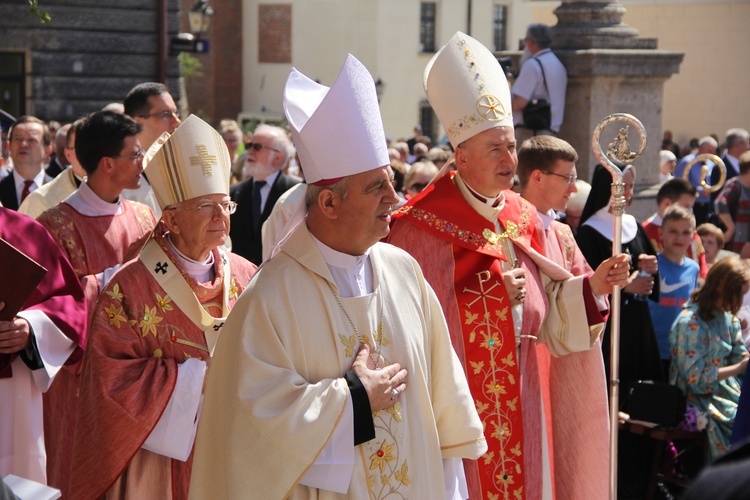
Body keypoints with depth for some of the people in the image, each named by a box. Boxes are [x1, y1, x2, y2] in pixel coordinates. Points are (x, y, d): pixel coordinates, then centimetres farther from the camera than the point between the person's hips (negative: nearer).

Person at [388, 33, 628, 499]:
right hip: (459, 403, -6)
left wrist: (591, 285, -5)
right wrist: (489, 296, -19)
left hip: (521, 403, 6)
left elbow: (541, 314, 10)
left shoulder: (524, 218, 7)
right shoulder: (424, 225, -12)